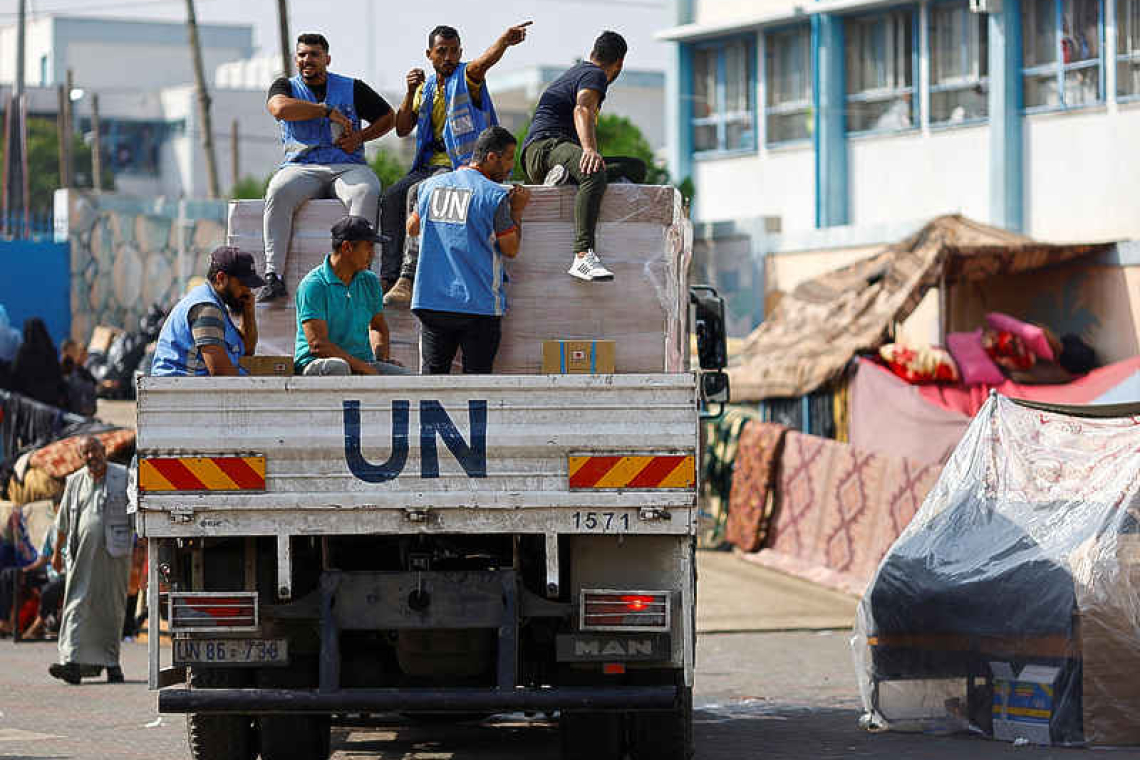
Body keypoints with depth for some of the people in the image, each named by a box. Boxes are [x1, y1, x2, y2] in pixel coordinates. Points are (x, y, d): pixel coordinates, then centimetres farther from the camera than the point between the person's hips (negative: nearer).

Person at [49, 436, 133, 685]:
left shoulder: (124, 477, 1)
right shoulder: (75, 482, 11)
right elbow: (63, 521, 19)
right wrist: (57, 552, 23)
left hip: (114, 554, -2)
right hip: (82, 556, 2)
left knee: (112, 610, 4)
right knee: (77, 607, -10)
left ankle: (111, 662, 17)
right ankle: (72, 663, -19)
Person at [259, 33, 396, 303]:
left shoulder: (352, 88, 16)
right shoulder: (286, 86, 14)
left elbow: (388, 117, 21)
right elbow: (280, 108, -10)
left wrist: (360, 137, 3)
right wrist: (327, 111, -7)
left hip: (347, 166, 0)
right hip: (301, 167, 0)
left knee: (366, 191, -35)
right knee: (278, 192, -34)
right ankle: (273, 276, -39)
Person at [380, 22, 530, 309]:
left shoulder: (466, 77, 0)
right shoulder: (426, 88, 18)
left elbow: (485, 61, -24)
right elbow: (402, 129, 13)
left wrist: (505, 40, -47)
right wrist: (411, 92, -3)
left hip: (463, 165, -6)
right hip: (430, 164, 6)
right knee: (393, 196, -19)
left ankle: (408, 279, -36)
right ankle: (389, 280, -27)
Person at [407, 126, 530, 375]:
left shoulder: (430, 186, 7)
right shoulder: (495, 196, -9)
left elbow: (412, 228, 22)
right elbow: (511, 250, -3)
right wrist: (516, 212, 9)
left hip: (430, 300, 4)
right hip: (478, 304, -4)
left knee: (433, 373, 6)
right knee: (476, 374, 0)